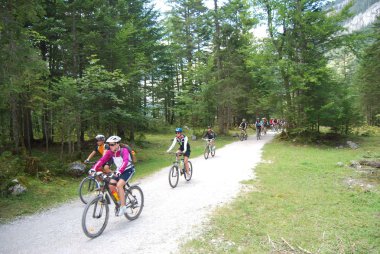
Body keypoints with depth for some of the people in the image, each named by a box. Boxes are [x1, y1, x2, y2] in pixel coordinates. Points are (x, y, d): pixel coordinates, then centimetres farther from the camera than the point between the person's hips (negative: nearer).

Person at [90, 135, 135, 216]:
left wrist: (119, 171, -55)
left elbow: (125, 161, -40)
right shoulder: (110, 152, -8)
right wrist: (93, 169, -32)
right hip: (118, 171, 6)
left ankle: (123, 207, -15)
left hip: (128, 170, -6)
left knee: (119, 185, -25)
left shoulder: (124, 151, -25)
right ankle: (119, 201, 11)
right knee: (111, 185, -13)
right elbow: (102, 160, -18)